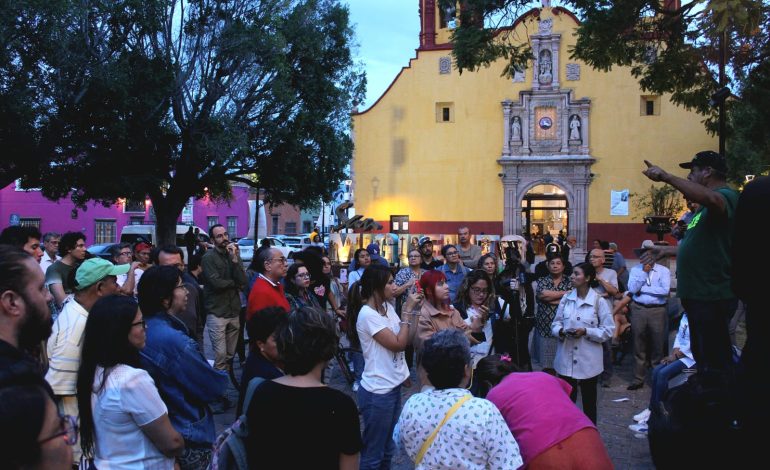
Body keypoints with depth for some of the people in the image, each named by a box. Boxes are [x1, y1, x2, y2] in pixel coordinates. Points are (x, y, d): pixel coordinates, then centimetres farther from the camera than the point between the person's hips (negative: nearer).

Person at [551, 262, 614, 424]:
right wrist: (561, 331, -14)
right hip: (566, 359, 3)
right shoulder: (566, 299, 1)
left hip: (588, 360, -2)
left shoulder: (599, 302, -8)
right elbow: (556, 323, 7)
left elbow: (608, 330, -7)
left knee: (589, 401, 13)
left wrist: (586, 332, -19)